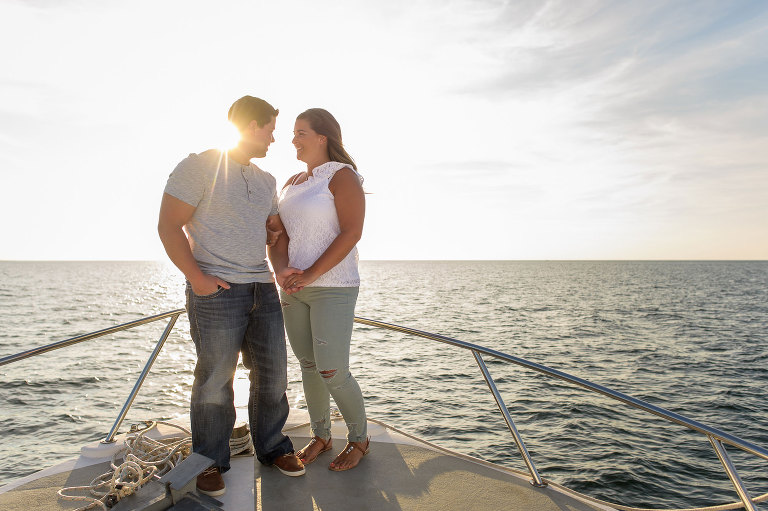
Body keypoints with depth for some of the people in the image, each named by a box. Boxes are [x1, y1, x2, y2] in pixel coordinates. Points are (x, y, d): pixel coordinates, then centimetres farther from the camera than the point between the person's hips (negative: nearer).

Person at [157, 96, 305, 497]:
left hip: (263, 289, 7)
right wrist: (196, 277, -15)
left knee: (272, 373, 9)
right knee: (215, 379, 2)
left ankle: (271, 446, 27)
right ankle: (210, 462, 21)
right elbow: (168, 226, -7)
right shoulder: (200, 166, -3)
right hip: (215, 291, -6)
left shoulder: (266, 181, 17)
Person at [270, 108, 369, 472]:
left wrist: (311, 274, -20)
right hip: (294, 290, 7)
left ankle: (359, 439, 17)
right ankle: (321, 436, 30)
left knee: (332, 373, -6)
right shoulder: (291, 183, 16)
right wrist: (282, 270, -10)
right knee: (308, 365, 12)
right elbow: (279, 233, 9)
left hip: (333, 287, -7)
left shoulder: (342, 176, -6)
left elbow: (351, 233, -17)